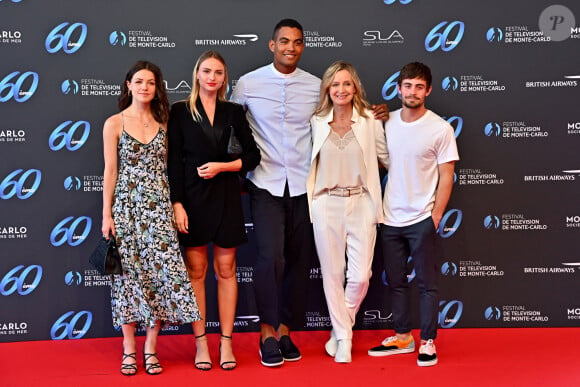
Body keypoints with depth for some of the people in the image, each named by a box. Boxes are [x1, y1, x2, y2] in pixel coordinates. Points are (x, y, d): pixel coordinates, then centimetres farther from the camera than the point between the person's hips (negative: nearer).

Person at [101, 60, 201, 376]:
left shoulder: (163, 123, 9)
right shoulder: (114, 123, 2)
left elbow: (169, 168, 10)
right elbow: (110, 171, 0)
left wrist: (176, 205, 3)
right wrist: (106, 215, -3)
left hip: (158, 208, 2)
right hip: (126, 207, -2)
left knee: (162, 270, -4)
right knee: (129, 273, 1)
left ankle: (151, 347, 8)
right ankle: (129, 349, 12)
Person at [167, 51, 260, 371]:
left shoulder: (233, 112, 7)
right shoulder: (180, 111, 2)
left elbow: (252, 156, 7)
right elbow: (174, 162, -2)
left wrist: (221, 166, -9)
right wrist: (177, 204, -9)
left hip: (225, 196, 2)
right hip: (192, 197, -1)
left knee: (225, 269, 4)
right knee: (196, 270, 3)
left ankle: (226, 342, 11)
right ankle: (200, 343, 10)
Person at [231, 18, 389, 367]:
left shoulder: (316, 86, 5)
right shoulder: (248, 84, 0)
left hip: (303, 184, 2)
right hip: (266, 183, -2)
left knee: (300, 260, 5)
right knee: (271, 256, -14)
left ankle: (285, 330, 20)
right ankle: (267, 332, 2)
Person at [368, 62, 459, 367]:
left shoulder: (440, 129, -8)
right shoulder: (387, 123, 3)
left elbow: (446, 177, -5)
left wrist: (435, 217, -9)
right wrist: (376, 209, 4)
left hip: (421, 219, -4)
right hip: (390, 218, 4)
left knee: (427, 283, 5)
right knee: (395, 281, 13)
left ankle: (427, 342, 16)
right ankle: (402, 336, 27)